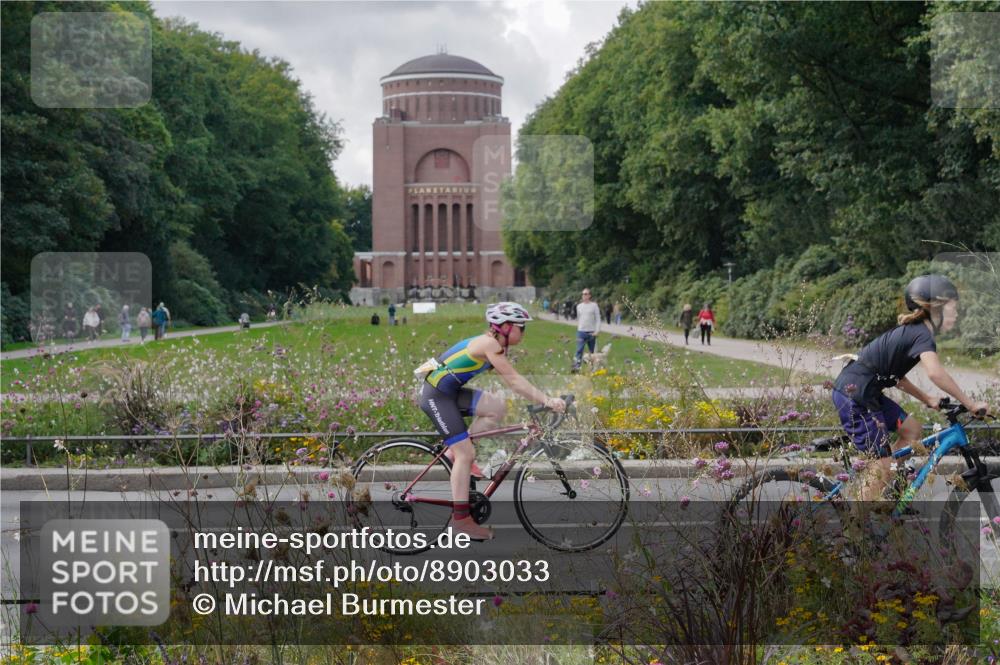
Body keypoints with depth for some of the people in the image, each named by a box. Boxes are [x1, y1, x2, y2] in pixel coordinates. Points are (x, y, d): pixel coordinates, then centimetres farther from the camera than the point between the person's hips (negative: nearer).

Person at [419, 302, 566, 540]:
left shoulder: (494, 345, 11)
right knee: (466, 454, -10)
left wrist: (542, 400, 5)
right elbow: (514, 381, -24)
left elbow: (514, 381, 12)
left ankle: (456, 452, 6)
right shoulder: (490, 344, -18)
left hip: (450, 392, 9)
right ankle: (461, 518, -5)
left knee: (497, 406, -3)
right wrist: (546, 400, -28)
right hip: (436, 395, -9)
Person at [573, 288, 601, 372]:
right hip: (581, 332, 1)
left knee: (593, 352, 9)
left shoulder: (594, 305, 0)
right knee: (579, 350, -12)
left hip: (591, 333, -1)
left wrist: (597, 331, -11)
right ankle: (576, 367, -21)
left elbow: (598, 319, -2)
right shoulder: (579, 306, 10)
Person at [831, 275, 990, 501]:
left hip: (864, 391, 10)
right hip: (854, 394, -10)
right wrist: (970, 403, -25)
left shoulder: (910, 332, 15)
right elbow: (935, 372, -32)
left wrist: (928, 399, 14)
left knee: (911, 429, 15)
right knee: (883, 468, -6)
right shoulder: (922, 334, -15)